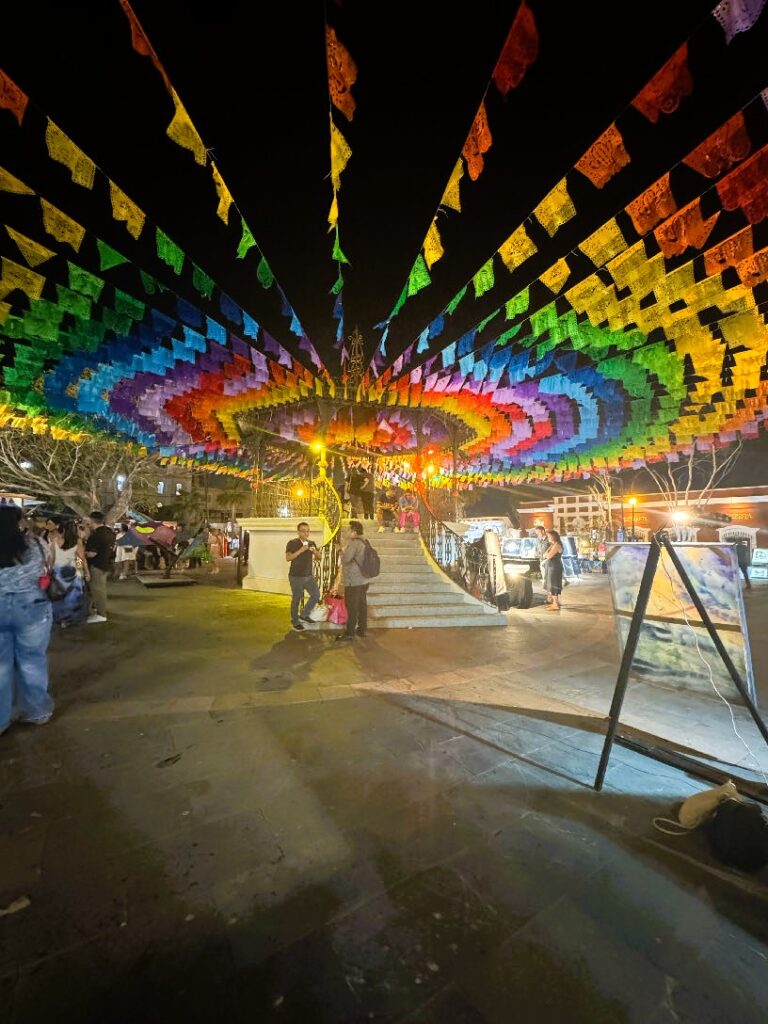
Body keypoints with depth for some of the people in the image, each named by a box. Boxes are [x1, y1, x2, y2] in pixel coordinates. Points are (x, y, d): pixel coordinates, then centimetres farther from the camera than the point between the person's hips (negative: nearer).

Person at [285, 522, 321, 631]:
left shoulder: (312, 543, 8)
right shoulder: (292, 543, -8)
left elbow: (318, 558, 8)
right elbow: (288, 558, -20)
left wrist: (315, 551, -13)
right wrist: (301, 550, -29)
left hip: (309, 576, 6)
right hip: (296, 577, -5)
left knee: (316, 595, 2)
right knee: (296, 599, 2)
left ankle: (304, 615, 19)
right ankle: (295, 622, 19)